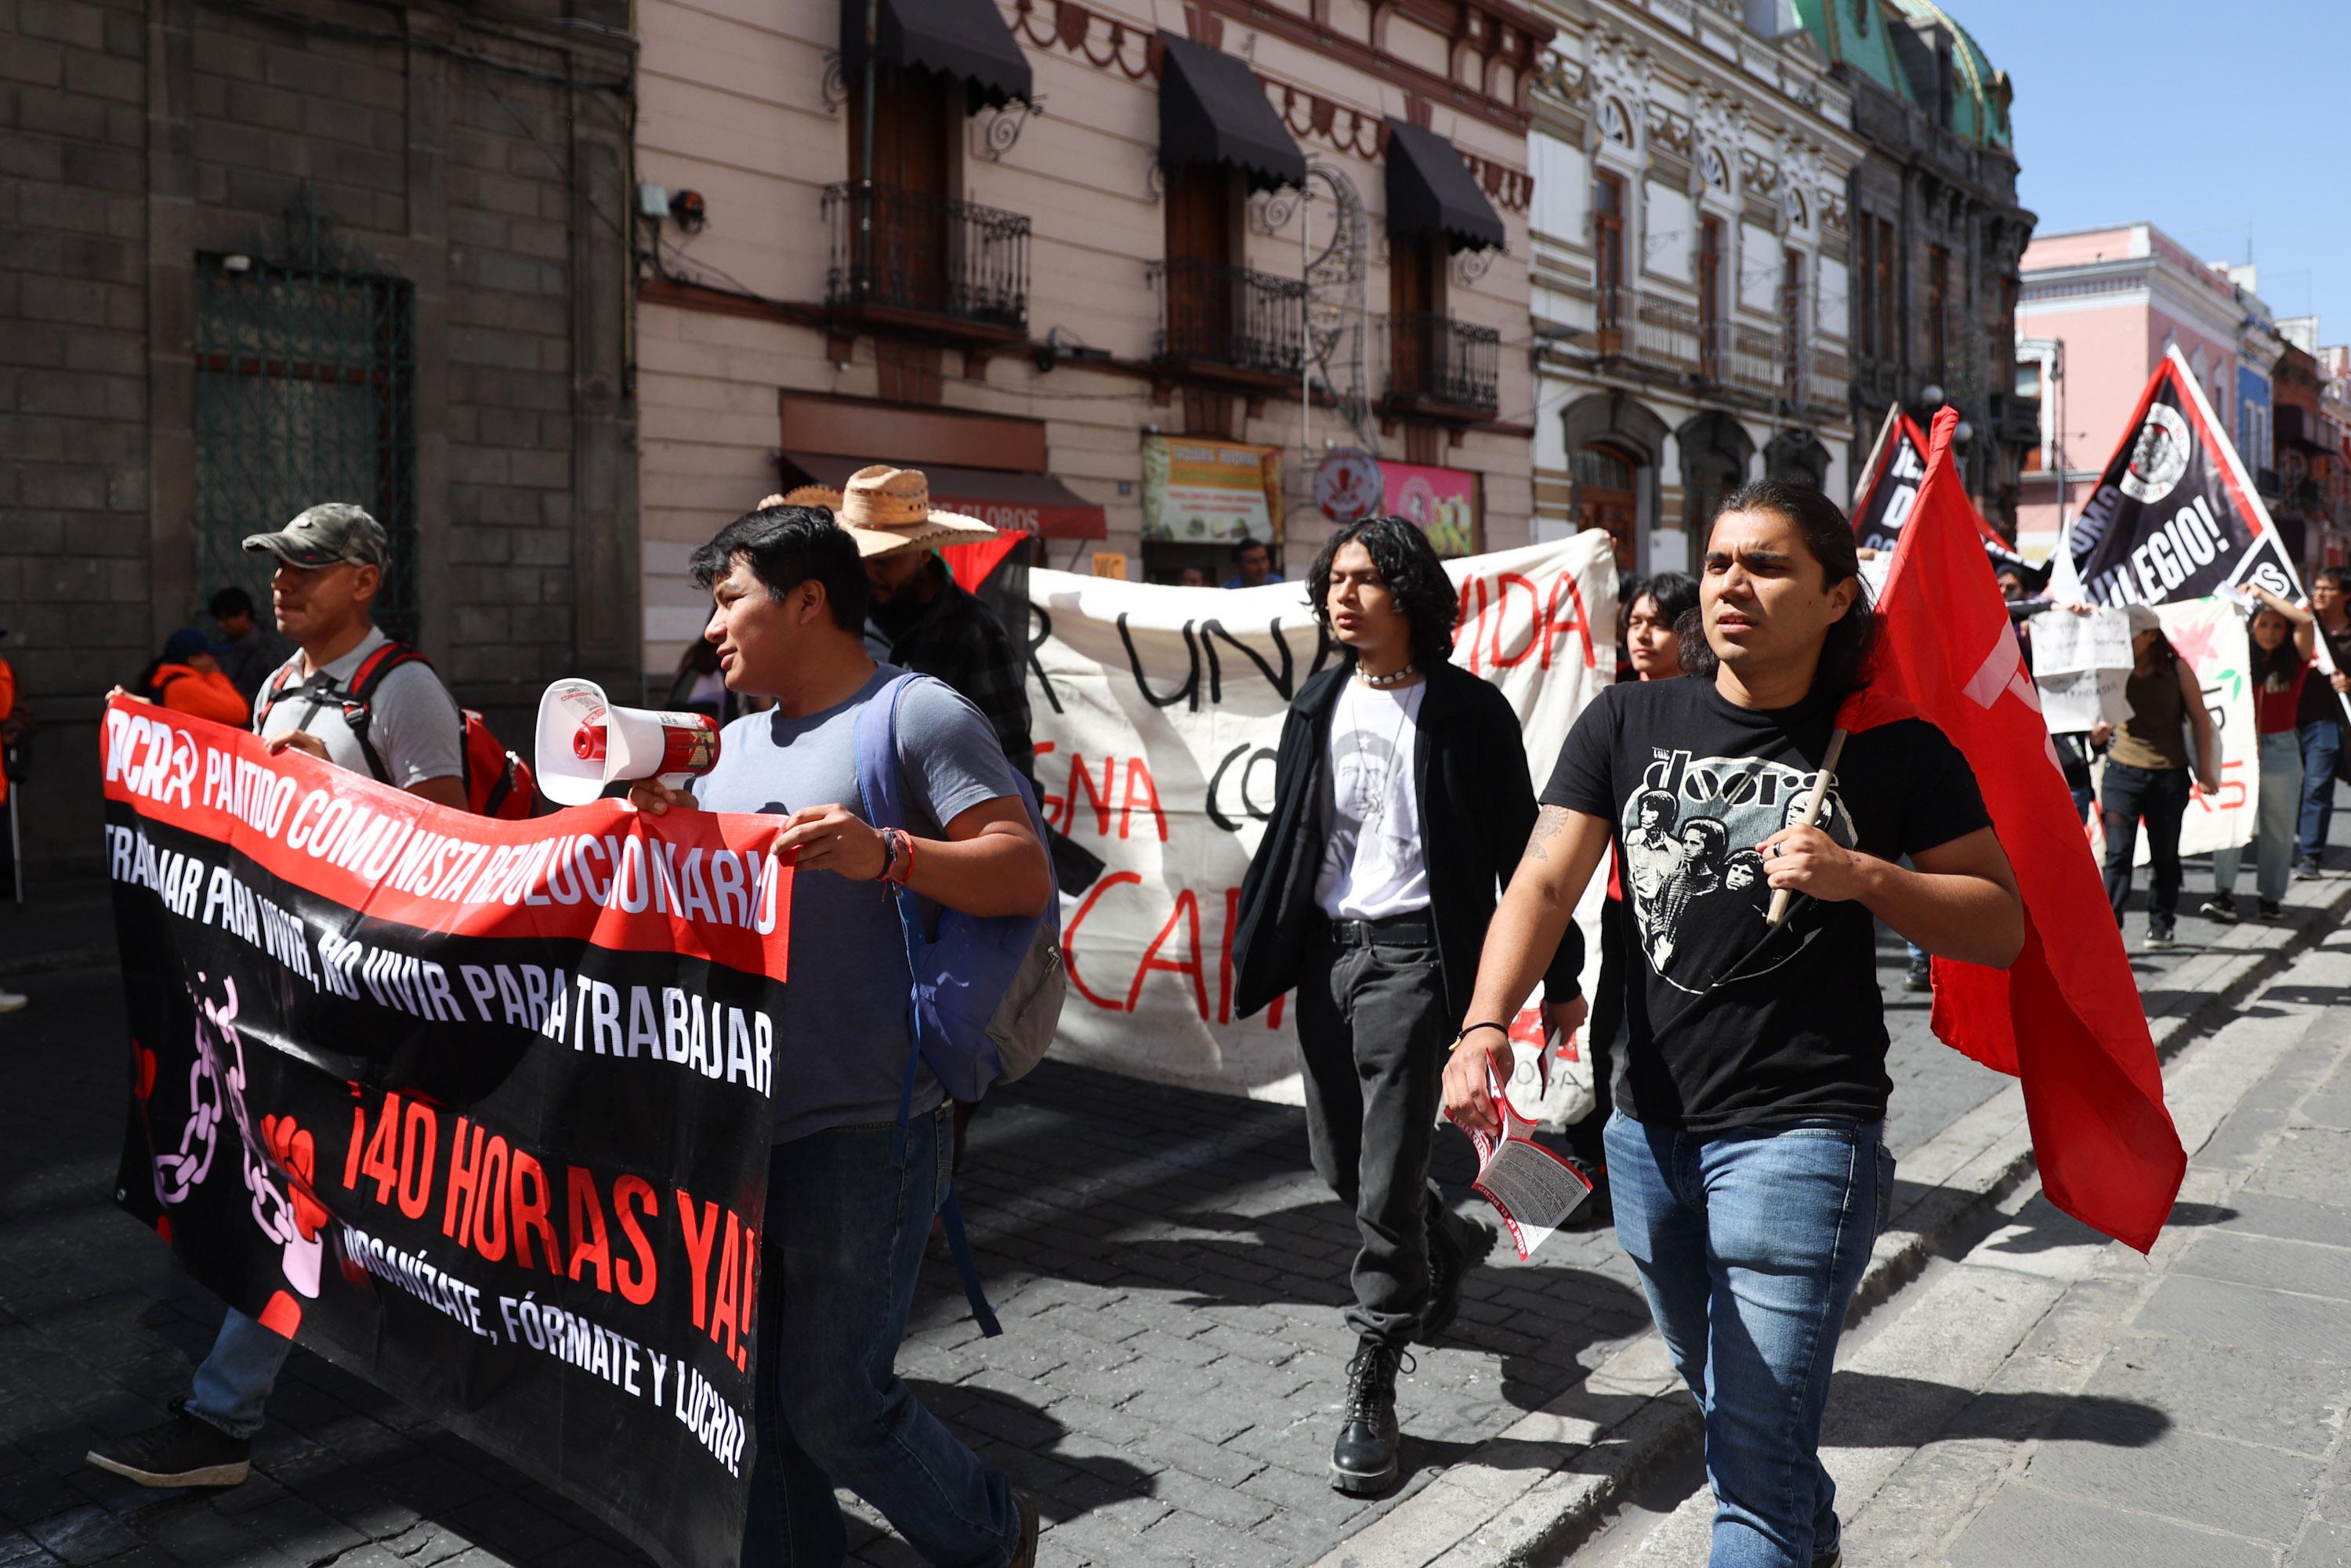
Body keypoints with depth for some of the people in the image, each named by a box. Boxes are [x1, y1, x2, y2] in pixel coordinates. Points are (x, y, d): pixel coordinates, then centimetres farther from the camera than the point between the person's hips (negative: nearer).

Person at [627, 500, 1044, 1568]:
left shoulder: (917, 713, -7)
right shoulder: (736, 741, 17)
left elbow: (1027, 875, -15)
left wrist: (884, 855, -29)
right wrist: (672, 826, 3)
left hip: (864, 1128, -7)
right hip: (742, 1118, 7)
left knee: (834, 1404, 0)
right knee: (751, 1395, 12)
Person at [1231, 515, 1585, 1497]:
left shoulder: (1467, 710, -7)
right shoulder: (1319, 705, 9)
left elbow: (1518, 846, -6)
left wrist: (1560, 975, -5)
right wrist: (1252, 946, 11)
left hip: (1410, 953, -6)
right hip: (1325, 947, 6)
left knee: (1387, 1179, -5)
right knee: (1338, 1160, 15)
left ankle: (1372, 1392, 10)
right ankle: (1451, 1244, 46)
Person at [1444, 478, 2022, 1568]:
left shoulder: (1892, 747, -6)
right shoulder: (1629, 722, 0)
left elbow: (2002, 925, -2)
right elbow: (1546, 882, -9)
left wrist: (1863, 877, -20)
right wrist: (1486, 1023, -25)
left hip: (1801, 1134, -4)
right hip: (1649, 1127, 5)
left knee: (1756, 1450, -6)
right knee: (1717, 1392, 27)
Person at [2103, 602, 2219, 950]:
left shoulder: (2176, 669, 0)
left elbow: (2201, 720, 4)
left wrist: (2205, 770, 2)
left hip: (2169, 775, 1)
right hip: (2123, 772, 0)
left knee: (2165, 855, 11)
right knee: (2118, 854, -7)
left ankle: (2161, 925, 24)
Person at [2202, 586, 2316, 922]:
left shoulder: (2294, 659, -1)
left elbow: (2306, 621, -15)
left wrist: (2263, 593, -11)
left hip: (2281, 749, 0)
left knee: (2277, 828, 8)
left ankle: (2271, 895, 19)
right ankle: (2224, 893, -13)